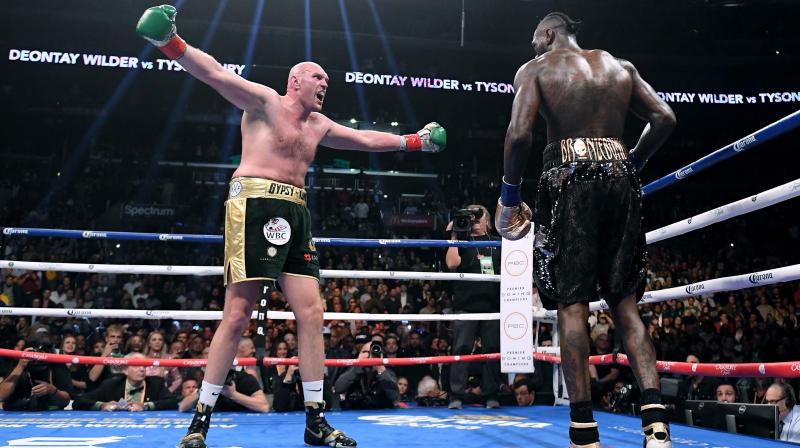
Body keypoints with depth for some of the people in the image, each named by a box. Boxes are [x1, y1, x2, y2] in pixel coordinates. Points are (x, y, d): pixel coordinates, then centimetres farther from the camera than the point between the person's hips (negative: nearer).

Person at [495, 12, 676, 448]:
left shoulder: (534, 69, 7)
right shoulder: (621, 66, 19)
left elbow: (519, 133, -8)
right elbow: (664, 118, 9)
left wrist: (509, 195, 0)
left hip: (570, 178, -4)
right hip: (619, 178, 4)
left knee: (572, 301, -2)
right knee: (624, 301, 8)